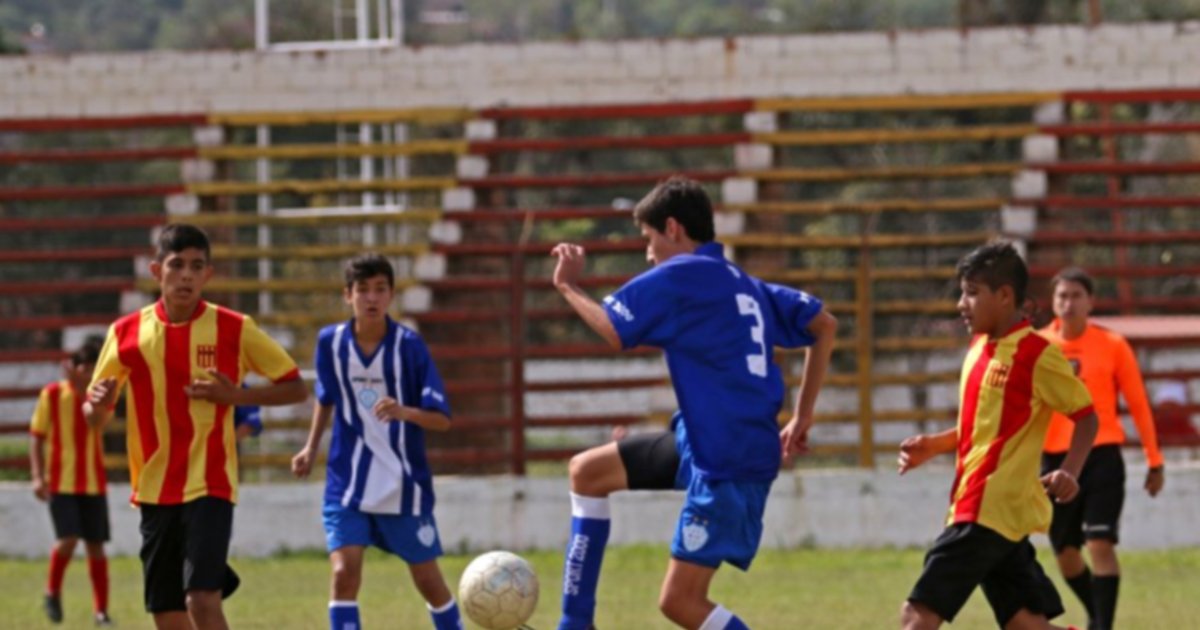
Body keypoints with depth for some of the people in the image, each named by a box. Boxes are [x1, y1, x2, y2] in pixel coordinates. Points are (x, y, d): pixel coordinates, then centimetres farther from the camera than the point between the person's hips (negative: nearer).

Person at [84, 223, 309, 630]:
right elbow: (94, 418, 9)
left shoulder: (233, 329, -4)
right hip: (154, 488, 3)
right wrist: (98, 404, -16)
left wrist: (236, 396, -13)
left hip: (210, 486, -3)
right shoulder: (127, 333, 2)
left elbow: (295, 389, 2)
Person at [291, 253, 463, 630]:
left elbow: (442, 419, -15)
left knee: (428, 580, 8)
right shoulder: (331, 342, -4)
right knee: (343, 573, -14)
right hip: (348, 484, 1)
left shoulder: (408, 345, -12)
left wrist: (404, 412, -32)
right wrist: (311, 449, 13)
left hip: (404, 485, -1)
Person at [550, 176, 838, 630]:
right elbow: (824, 325, 19)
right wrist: (803, 415, 22)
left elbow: (615, 332, -16)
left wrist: (568, 286, 1)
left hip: (726, 465, -10)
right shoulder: (744, 284, 14)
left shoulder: (679, 275, -11)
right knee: (588, 471, 15)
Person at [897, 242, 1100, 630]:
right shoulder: (980, 349, 16)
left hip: (993, 509, -9)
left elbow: (1086, 417, -6)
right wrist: (932, 446, 9)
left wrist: (1069, 471, -22)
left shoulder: (1037, 355, -10)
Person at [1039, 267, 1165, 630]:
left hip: (1102, 457, -2)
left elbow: (1138, 405, 5)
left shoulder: (1112, 346, -1)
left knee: (1100, 545, -14)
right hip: (1056, 460, 2)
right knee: (1065, 554, 9)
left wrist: (1154, 460, 6)